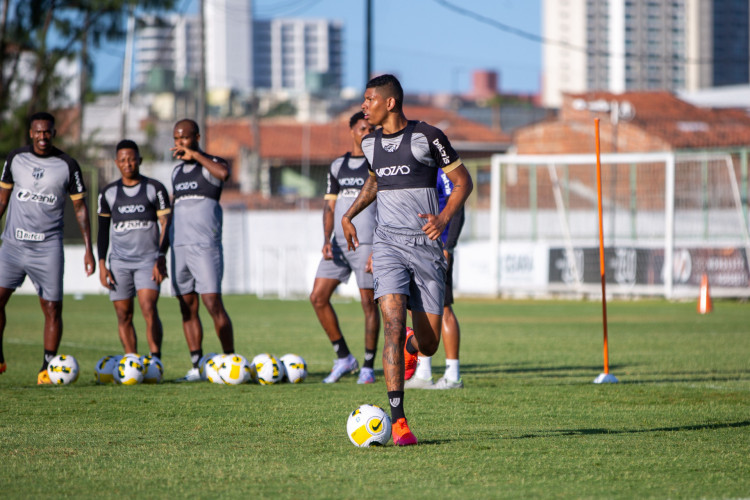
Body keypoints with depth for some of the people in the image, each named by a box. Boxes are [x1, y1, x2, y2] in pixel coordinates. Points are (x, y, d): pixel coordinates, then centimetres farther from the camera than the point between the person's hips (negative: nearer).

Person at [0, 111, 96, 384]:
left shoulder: (67, 165, 0)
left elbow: (80, 208, 6)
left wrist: (88, 248, 0)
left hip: (48, 248, -1)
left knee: (52, 308, -3)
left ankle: (47, 367, 6)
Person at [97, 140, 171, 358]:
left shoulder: (155, 189, 3)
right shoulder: (108, 192, 10)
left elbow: (166, 225, 0)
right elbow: (103, 230, 14)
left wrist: (162, 258, -11)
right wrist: (102, 264, 5)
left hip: (149, 259, -3)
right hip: (119, 262, 3)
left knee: (149, 309, -18)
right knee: (124, 316, 1)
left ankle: (156, 360, -17)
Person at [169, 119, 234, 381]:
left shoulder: (211, 163, -1)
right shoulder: (177, 172, 19)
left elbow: (223, 173, -26)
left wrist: (194, 154, -19)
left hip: (205, 246, -6)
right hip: (179, 248, 6)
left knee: (213, 303, -12)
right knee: (188, 308, 3)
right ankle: (196, 367, 4)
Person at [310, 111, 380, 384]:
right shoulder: (338, 166, 15)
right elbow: (330, 206, 14)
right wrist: (327, 240, -2)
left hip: (367, 244, -5)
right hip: (338, 244, 5)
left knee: (369, 303, -4)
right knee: (318, 297, -2)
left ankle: (368, 366, 5)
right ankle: (343, 357, 9)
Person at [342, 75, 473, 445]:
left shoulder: (427, 137, -5)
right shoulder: (370, 143, 10)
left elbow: (462, 182, 0)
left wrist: (443, 219, -15)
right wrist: (348, 215, 19)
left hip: (426, 245, -2)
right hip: (388, 244, 2)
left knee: (429, 344, 1)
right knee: (393, 324, -19)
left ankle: (411, 346, 42)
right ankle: (398, 421, -21)